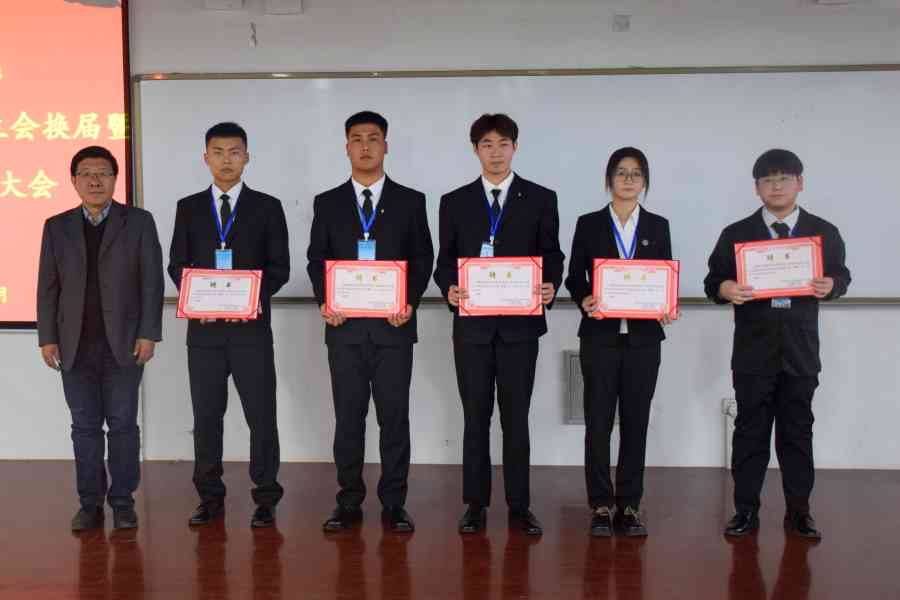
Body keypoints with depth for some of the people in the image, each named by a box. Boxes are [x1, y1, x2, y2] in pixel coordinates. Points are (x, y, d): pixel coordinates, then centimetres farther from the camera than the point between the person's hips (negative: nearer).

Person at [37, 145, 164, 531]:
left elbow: (152, 282, -2)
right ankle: (90, 503, 13)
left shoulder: (139, 222, 3)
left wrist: (148, 334, -8)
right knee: (85, 426, 5)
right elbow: (48, 287, 8)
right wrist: (47, 338, 1)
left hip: (123, 343, -2)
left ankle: (123, 502, 11)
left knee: (122, 424, 2)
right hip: (75, 346, 2)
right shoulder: (57, 227, 9)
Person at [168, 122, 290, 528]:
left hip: (251, 326, -2)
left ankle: (265, 498, 10)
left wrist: (253, 296, -14)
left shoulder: (267, 207, 5)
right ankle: (210, 497, 18)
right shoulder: (188, 208, 11)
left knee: (261, 414, 0)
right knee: (206, 415, 7)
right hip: (203, 327, 2)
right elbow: (177, 264, 10)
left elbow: (279, 267, 2)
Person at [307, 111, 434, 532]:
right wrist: (324, 302, -8)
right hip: (345, 325, 1)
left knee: (394, 415, 2)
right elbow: (316, 260, 8)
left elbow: (423, 259, 5)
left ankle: (393, 504, 11)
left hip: (393, 324, -1)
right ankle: (349, 502, 14)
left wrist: (410, 303, -10)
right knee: (348, 416, 5)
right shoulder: (327, 203, 9)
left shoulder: (410, 201, 6)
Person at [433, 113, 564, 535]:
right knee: (476, 417, 6)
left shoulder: (540, 199, 5)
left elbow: (552, 256, 4)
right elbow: (445, 261, 8)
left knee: (516, 418, 5)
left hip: (519, 324, -1)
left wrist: (551, 286, -15)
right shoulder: (454, 202, 8)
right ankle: (476, 505, 14)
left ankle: (519, 507, 13)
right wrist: (449, 289, -13)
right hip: (472, 324, 1)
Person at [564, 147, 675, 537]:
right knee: (598, 422, 0)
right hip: (600, 335, -1)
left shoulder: (658, 226, 9)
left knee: (636, 422, 5)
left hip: (643, 337, 1)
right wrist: (584, 300, -16)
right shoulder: (589, 224, 5)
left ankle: (629, 505, 13)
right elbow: (574, 277, 4)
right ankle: (601, 505, 9)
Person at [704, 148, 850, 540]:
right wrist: (725, 289, -19)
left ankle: (798, 511, 16)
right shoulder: (736, 235, 4)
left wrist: (831, 286, -11)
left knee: (797, 431, 7)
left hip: (801, 353, 1)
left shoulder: (824, 233, 6)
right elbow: (713, 281, 3)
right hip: (753, 352, -1)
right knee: (750, 432, 4)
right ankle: (746, 510, 12)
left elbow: (841, 276, 12)